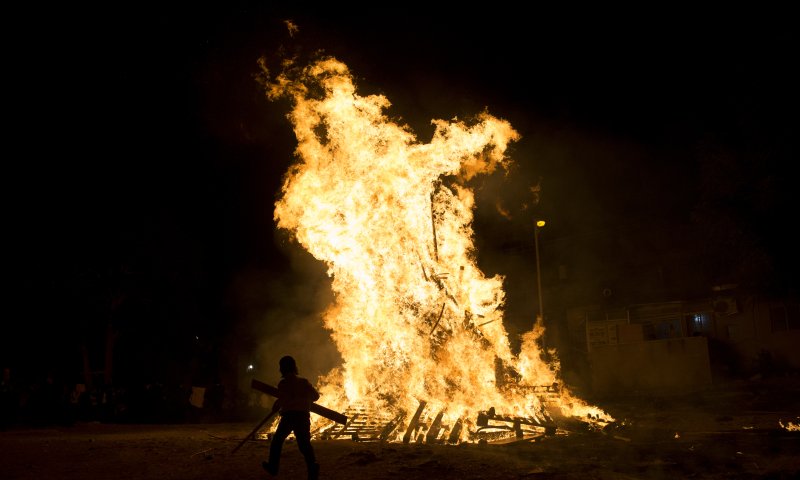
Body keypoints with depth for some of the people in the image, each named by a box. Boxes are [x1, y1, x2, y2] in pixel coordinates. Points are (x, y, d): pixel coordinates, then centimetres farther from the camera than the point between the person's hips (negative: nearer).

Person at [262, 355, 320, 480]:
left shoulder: (283, 383, -1)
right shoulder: (304, 381, 10)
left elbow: (282, 399, -12)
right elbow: (316, 395, 14)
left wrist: (275, 408, 5)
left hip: (288, 415, -3)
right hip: (303, 416, 3)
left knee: (277, 440, 17)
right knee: (304, 442, -2)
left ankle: (273, 466, 25)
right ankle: (312, 465, -25)